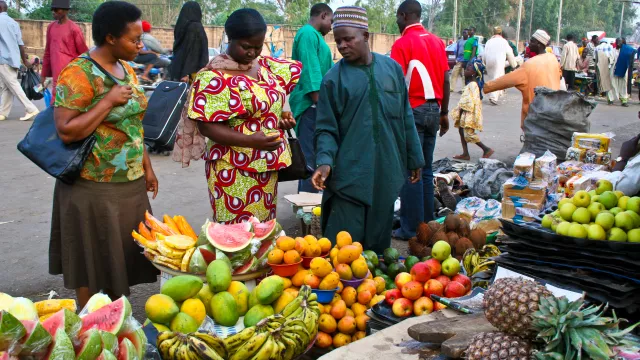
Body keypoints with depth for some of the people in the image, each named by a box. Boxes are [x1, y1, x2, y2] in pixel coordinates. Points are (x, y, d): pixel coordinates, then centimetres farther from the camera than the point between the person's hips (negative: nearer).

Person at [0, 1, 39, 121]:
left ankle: (31, 109, -12)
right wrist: (25, 60, 19)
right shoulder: (13, 22, 15)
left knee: (13, 85, -7)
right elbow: (20, 43, 14)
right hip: (13, 59, 7)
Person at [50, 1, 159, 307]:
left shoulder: (127, 70, 8)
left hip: (131, 183, 7)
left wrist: (147, 166, 14)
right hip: (94, 188, -7)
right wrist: (109, 101, -22)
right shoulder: (78, 74, -17)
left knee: (124, 254, 16)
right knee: (93, 260, 6)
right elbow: (67, 131, -23)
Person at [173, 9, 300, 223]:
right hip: (235, 170, -7)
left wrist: (284, 115, 3)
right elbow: (206, 126, -18)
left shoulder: (266, 66, 6)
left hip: (267, 166, 7)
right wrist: (249, 141, -29)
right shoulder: (214, 78, -15)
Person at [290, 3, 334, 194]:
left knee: (310, 154, 15)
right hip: (311, 105, -10)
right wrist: (319, 105, -22)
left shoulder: (314, 35, 19)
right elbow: (310, 71, -20)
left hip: (315, 104, 10)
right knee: (311, 155, -8)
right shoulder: (308, 34, -12)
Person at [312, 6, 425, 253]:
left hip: (386, 170, 3)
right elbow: (326, 128, -2)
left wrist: (414, 158, 13)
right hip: (350, 174, -3)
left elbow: (405, 119, 11)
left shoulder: (391, 68, 5)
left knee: (378, 240, 14)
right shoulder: (333, 78, -4)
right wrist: (325, 161, -19)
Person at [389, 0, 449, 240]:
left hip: (413, 110, -7)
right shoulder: (437, 41, 10)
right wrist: (444, 113, 19)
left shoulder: (403, 43, -9)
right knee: (426, 169, 14)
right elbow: (446, 80, 11)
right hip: (434, 109, 7)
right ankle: (427, 223, 20)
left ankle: (411, 229, 3)